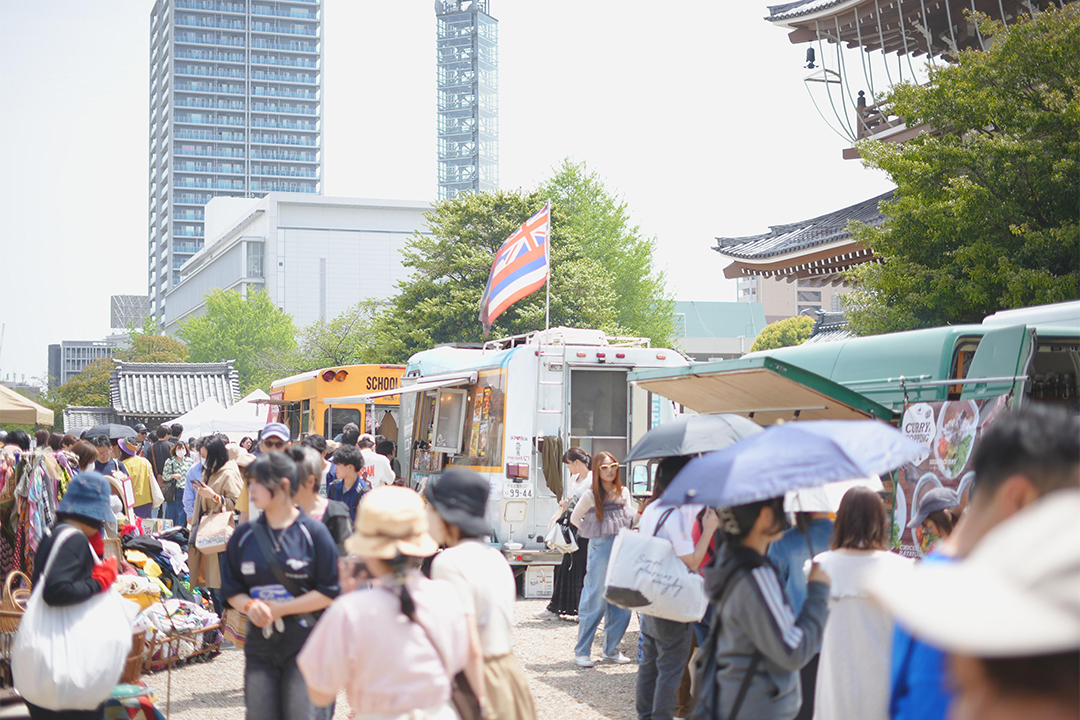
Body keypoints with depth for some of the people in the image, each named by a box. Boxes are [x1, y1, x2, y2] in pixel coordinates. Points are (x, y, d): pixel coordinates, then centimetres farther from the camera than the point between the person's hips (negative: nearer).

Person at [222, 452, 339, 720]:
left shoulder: (313, 532, -5)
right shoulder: (244, 535, 7)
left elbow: (330, 592, -7)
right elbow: (231, 590, 12)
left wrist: (281, 609, -12)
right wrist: (249, 606, -10)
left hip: (305, 640, -4)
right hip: (260, 643, 4)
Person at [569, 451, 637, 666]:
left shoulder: (624, 493, 11)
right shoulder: (591, 495, 1)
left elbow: (631, 520, 17)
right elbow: (575, 518, 12)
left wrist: (641, 512, -2)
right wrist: (593, 532, 6)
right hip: (600, 549, -4)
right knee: (595, 601, -3)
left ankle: (611, 649, 17)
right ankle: (582, 651, 6)